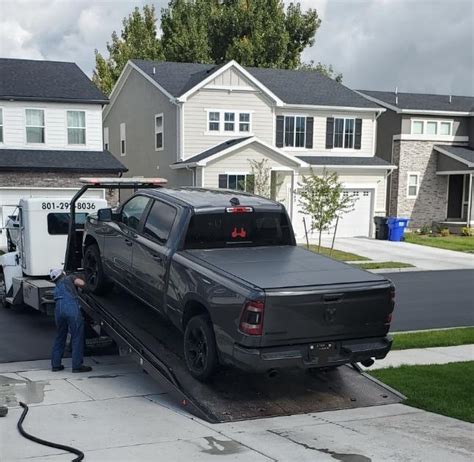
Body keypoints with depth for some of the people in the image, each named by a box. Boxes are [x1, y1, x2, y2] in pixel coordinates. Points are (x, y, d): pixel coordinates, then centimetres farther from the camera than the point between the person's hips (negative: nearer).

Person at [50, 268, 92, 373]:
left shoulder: (56, 288, 34)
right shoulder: (70, 278, 19)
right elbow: (82, 283, 3)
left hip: (59, 309, 6)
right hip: (72, 307, -6)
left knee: (60, 337, 20)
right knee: (77, 337, 0)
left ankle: (55, 364, 23)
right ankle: (77, 365, 0)